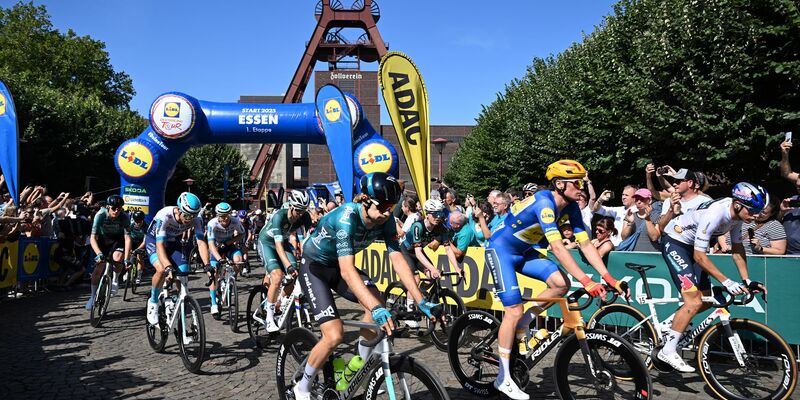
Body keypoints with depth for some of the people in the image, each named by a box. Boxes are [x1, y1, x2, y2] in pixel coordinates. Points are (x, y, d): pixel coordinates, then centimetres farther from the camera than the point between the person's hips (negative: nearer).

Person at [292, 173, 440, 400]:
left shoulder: (385, 220, -16)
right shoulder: (347, 217, -35)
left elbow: (397, 259, -19)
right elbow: (347, 270, -43)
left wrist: (421, 301, -27)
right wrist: (376, 308, -54)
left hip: (337, 266, 6)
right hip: (314, 266, -6)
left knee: (375, 299, -20)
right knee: (334, 336, -17)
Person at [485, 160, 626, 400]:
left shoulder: (570, 207, -5)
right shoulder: (544, 202, -29)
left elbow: (586, 244, -5)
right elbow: (558, 248, -36)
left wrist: (609, 278, -13)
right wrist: (586, 281, -39)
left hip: (523, 251, 8)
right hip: (500, 249, -8)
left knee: (561, 283, -13)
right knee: (514, 311, -12)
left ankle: (522, 326, 8)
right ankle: (503, 378, 0)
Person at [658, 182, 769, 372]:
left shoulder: (736, 213, -7)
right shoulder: (714, 214, -32)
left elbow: (737, 248, 4)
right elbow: (699, 256, -28)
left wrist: (747, 281, -3)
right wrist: (726, 282, -28)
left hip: (691, 245, 9)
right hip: (675, 243, -9)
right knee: (694, 302, -16)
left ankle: (676, 322, 26)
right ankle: (668, 351, -10)